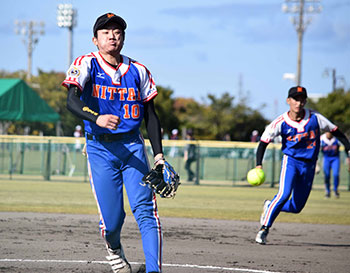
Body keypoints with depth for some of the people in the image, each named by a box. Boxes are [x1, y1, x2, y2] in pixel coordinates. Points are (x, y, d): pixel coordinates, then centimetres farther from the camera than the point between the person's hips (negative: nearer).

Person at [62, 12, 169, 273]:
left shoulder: (138, 71, 7)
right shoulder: (86, 65, -3)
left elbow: (150, 115, 14)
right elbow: (72, 100, -20)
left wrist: (159, 154, 5)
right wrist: (97, 118, -40)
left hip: (133, 146, 2)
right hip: (100, 148, -2)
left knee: (146, 211, -13)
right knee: (112, 217, -3)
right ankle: (113, 249, 32)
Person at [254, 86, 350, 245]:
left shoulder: (314, 118, -6)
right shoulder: (281, 122, -10)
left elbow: (335, 131, 4)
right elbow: (264, 141, -6)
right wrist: (259, 164, -18)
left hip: (309, 166, 3)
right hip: (291, 161, -3)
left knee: (296, 207, 6)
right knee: (284, 194, -27)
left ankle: (269, 206, 35)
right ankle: (264, 228, -17)